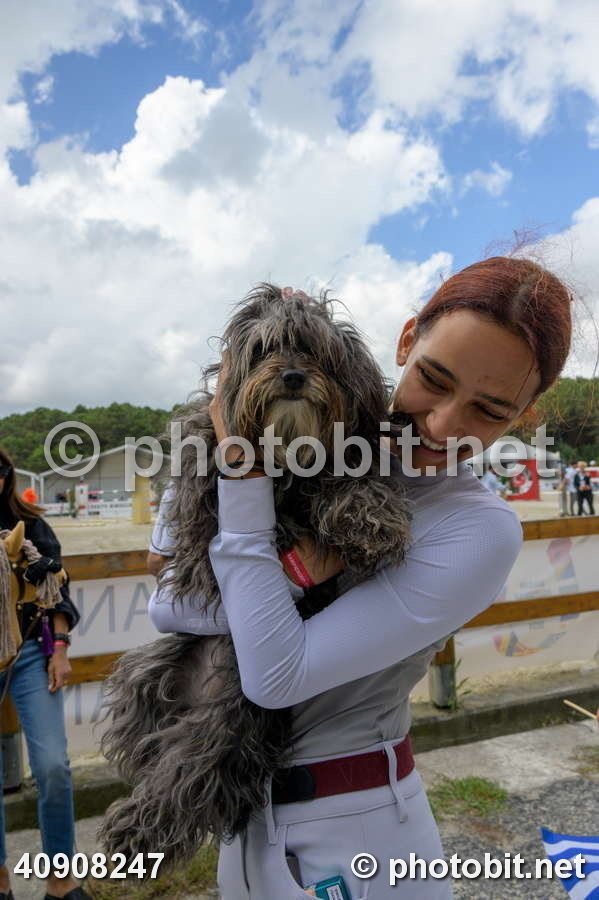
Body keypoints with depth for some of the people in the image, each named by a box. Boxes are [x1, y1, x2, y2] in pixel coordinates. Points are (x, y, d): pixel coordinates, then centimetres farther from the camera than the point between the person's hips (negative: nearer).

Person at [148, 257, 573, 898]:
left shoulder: (482, 531, -21)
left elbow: (275, 676, -26)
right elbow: (166, 607, -11)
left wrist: (245, 476, -26)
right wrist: (286, 572, -27)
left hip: (353, 830, -4)